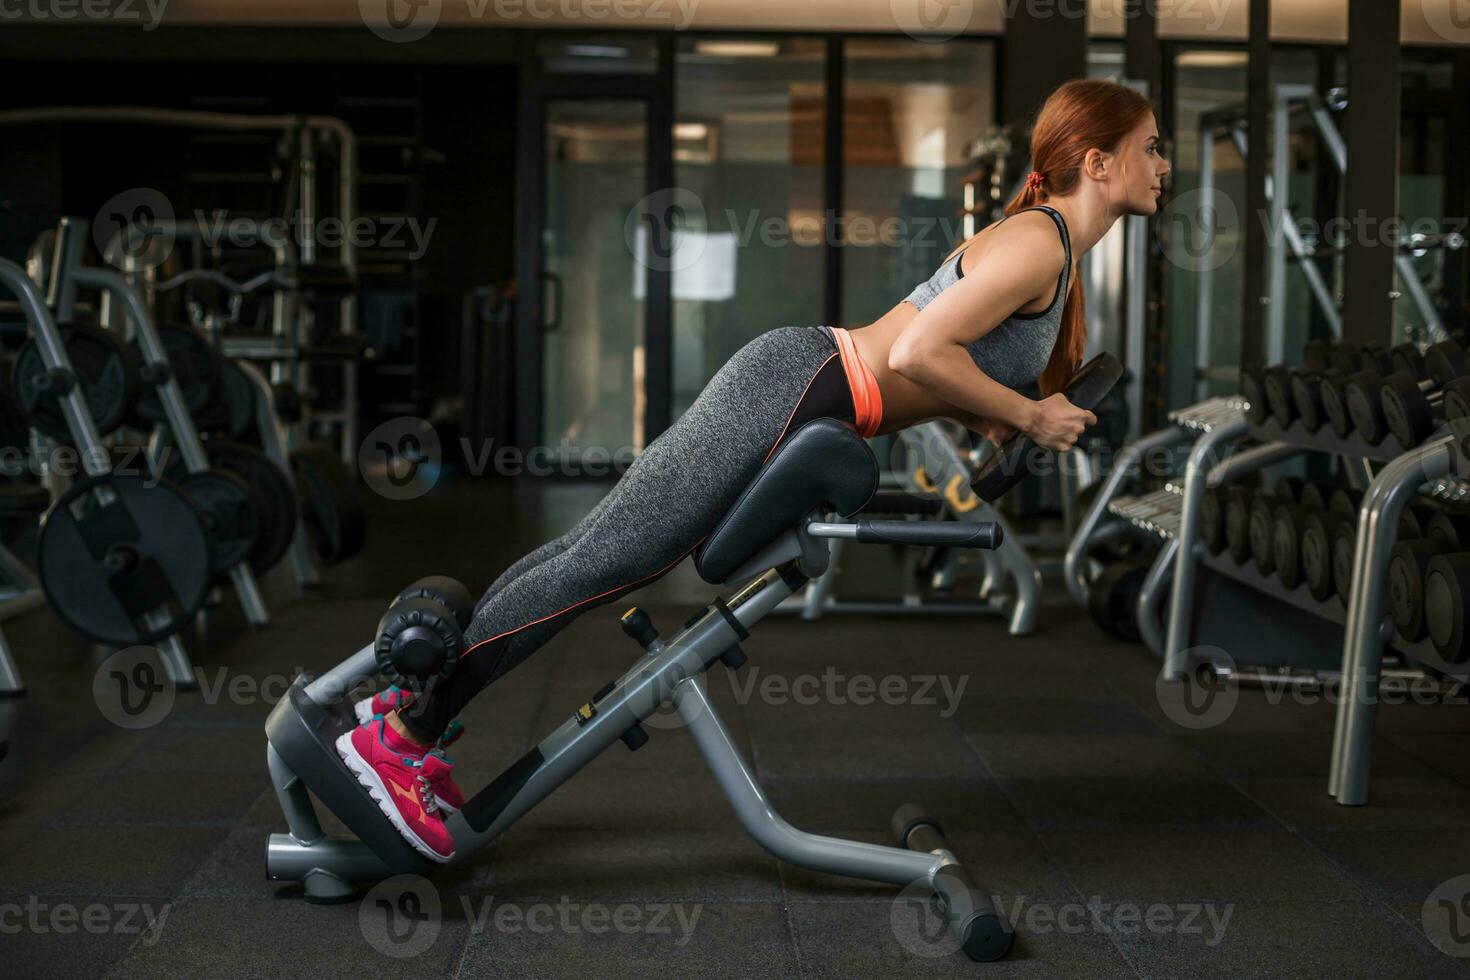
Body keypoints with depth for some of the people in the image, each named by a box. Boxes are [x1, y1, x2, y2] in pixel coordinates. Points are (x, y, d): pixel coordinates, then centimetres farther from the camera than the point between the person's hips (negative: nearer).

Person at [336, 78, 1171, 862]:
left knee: (596, 549, 9)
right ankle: (401, 736, -4)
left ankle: (417, 702, 15)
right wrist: (1028, 418, -13)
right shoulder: (1038, 243, -13)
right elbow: (917, 351, -24)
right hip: (796, 388, -10)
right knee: (599, 561, -8)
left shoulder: (1053, 250, 19)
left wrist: (984, 417, 10)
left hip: (804, 396, 10)